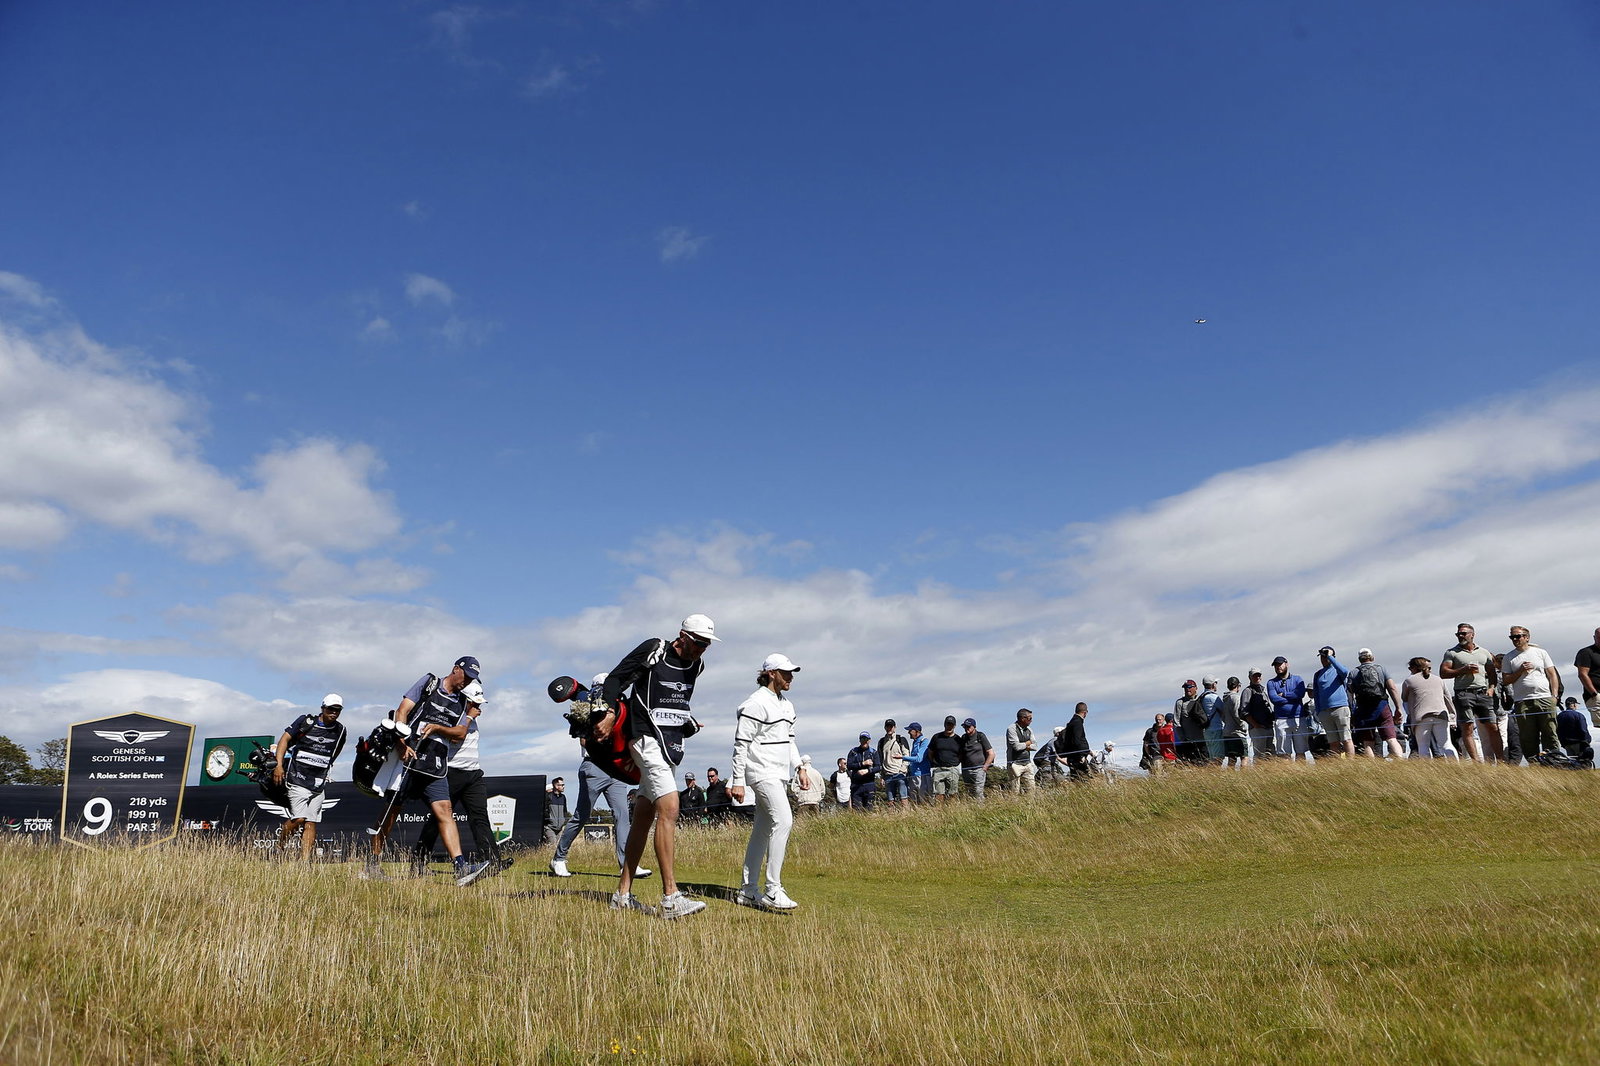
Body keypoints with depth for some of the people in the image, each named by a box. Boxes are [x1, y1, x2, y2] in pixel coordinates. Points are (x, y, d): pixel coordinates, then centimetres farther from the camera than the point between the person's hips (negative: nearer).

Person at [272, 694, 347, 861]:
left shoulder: (340, 731, 9)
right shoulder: (306, 721, -3)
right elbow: (285, 738, -2)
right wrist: (279, 764, -11)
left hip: (319, 783, 4)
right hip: (298, 778, -4)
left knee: (311, 823, 0)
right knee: (299, 818, -14)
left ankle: (305, 861, 1)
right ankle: (278, 847, 10)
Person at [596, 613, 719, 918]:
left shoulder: (695, 664, 11)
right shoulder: (654, 650, -10)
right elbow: (616, 678, -9)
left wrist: (689, 723, 12)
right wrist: (611, 714, -19)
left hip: (672, 743, 8)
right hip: (648, 740, -8)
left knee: (644, 816, 11)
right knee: (669, 809, -18)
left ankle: (623, 894, 18)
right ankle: (670, 898, -19)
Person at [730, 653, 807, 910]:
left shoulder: (787, 704, 17)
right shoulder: (755, 703, -11)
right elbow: (741, 743, -13)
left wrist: (799, 768, 12)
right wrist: (737, 780, -16)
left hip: (778, 774, 9)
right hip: (762, 771, -9)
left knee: (762, 829, 10)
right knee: (783, 820, -20)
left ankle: (747, 891, 17)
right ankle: (773, 891, -19)